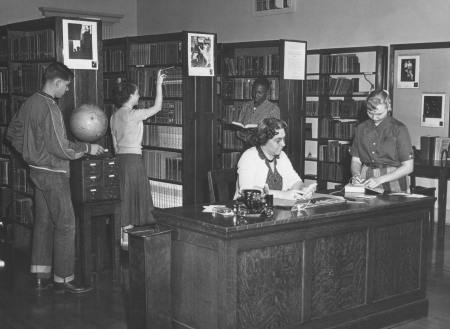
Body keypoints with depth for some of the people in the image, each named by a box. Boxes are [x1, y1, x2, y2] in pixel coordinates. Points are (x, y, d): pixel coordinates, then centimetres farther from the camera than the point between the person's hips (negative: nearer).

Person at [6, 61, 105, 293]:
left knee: (43, 222, 15)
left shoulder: (30, 102, 7)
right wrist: (87, 148, -12)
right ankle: (63, 279, 6)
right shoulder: (49, 108, -22)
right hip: (53, 173, -9)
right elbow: (59, 149, -24)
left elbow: (12, 133, 17)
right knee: (65, 225, -1)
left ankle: (40, 275, 22)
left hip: (37, 170, 9)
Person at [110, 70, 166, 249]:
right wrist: (159, 85, -5)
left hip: (120, 158, 8)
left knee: (124, 197, 12)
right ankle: (126, 238, 4)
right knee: (132, 196, -1)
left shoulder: (114, 116, 10)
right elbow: (157, 107, -10)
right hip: (133, 158, -8)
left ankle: (123, 235, 17)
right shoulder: (133, 114, -14)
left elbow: (115, 143, 14)